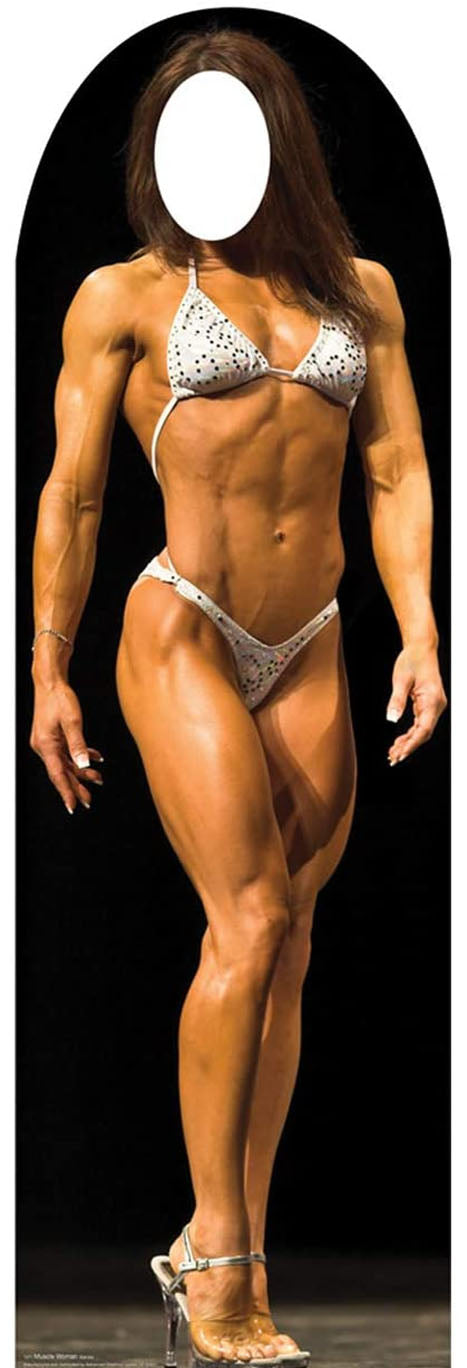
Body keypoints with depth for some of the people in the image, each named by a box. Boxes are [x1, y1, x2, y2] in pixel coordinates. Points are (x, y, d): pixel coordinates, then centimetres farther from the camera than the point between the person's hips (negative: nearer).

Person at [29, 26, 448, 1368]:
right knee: (249, 922, -16)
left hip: (310, 654, 4)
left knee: (286, 952, 2)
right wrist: (47, 674, 1)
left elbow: (399, 474, 8)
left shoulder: (361, 291, 13)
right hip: (181, 635, -4)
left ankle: (228, 1255, 8)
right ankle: (216, 1252, -8)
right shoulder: (124, 297, 4)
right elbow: (70, 496, 4)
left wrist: (421, 637, -4)